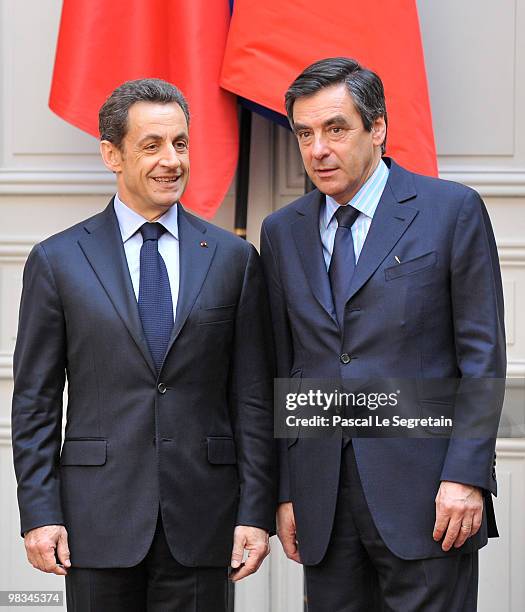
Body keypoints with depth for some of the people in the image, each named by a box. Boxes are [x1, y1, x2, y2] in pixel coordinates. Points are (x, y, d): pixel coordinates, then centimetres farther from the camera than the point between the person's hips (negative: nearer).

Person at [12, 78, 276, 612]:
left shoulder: (232, 258, 7)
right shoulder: (57, 262, 4)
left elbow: (252, 400, 6)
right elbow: (35, 403, 4)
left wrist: (255, 512, 0)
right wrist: (39, 514, -4)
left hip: (201, 522, 1)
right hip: (98, 522, -1)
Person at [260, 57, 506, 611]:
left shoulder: (452, 210, 0)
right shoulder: (281, 232, 12)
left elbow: (483, 356, -3)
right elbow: (282, 370, 13)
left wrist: (466, 477, -11)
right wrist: (284, 493, 8)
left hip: (423, 492, -4)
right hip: (323, 497, 4)